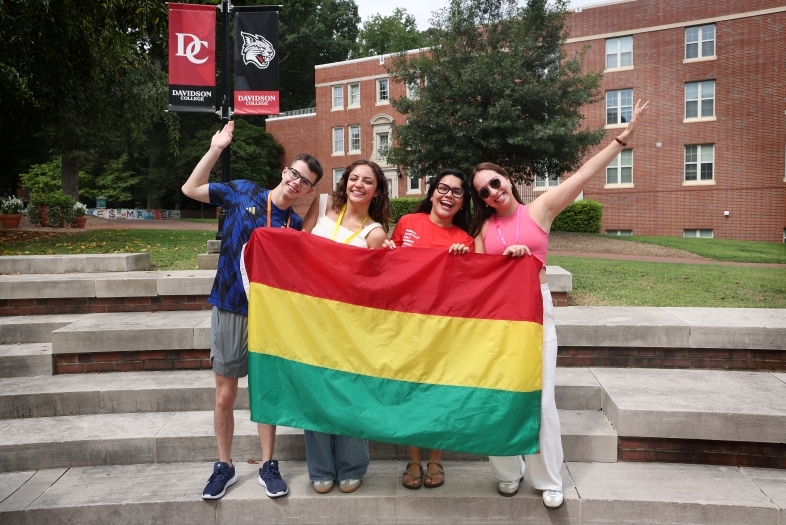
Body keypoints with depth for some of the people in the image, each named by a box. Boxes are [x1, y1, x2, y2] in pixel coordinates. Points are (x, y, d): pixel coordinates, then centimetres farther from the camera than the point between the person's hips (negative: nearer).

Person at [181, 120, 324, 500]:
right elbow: (191, 189, 2)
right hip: (229, 311, -1)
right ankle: (224, 467, 24)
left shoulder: (297, 226, 0)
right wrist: (216, 149, -5)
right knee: (225, 394, 8)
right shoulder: (243, 193, -1)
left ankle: (268, 466, 24)